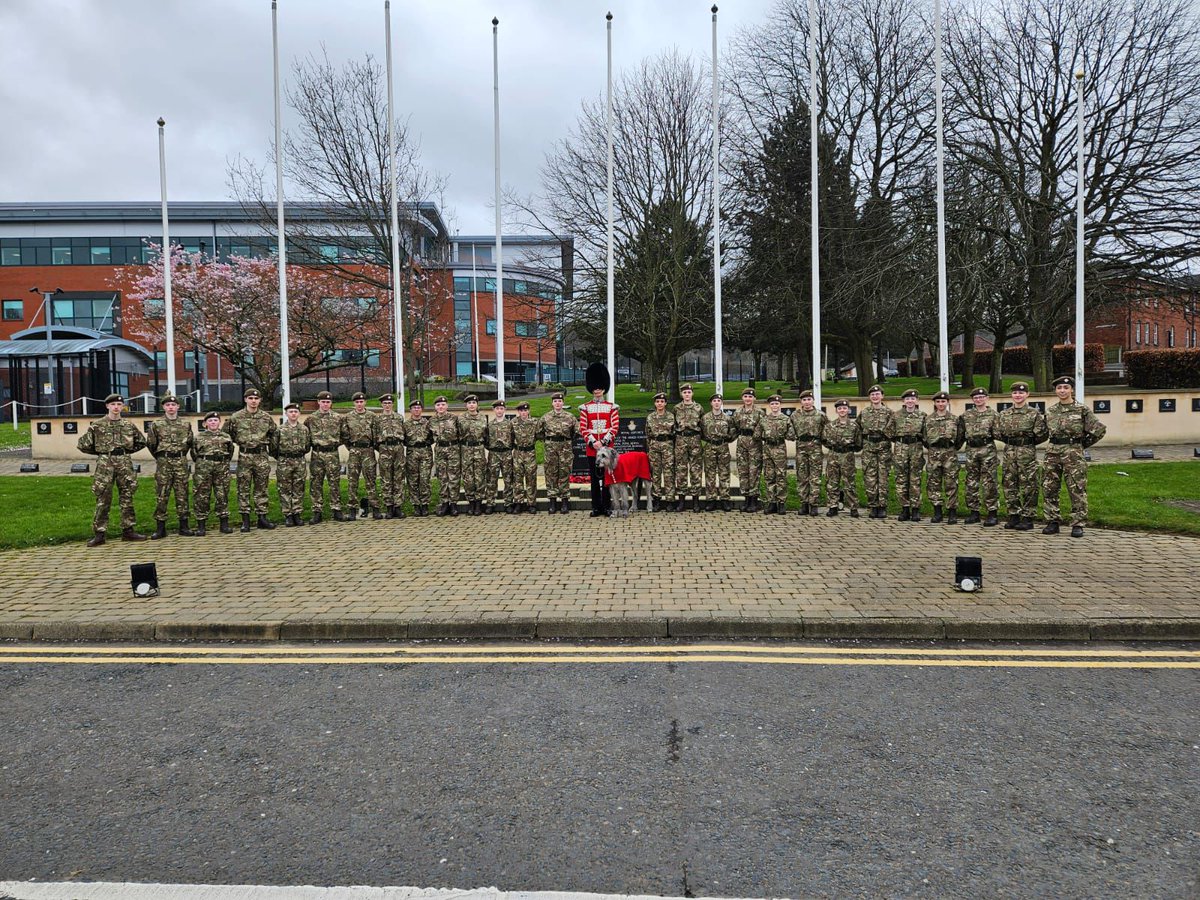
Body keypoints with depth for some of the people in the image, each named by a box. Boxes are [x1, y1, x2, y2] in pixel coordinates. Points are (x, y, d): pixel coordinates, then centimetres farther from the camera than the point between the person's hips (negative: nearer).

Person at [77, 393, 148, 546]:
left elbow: (141, 442, 20)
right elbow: (82, 444, 3)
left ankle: (128, 531, 13)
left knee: (127, 498, 6)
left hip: (125, 463, 3)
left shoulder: (129, 425, 8)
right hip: (104, 464, -3)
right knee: (103, 500, -2)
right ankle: (99, 534, 2)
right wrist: (100, 452, 5)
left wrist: (127, 451, 10)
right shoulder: (97, 425, 0)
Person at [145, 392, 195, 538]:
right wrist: (161, 458, 14)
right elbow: (151, 444, 8)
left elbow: (189, 443, 17)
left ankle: (183, 526, 9)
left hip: (181, 462, 1)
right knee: (161, 495, -2)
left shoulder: (186, 424, 8)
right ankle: (160, 528, 3)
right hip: (163, 463, -1)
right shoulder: (156, 424, 2)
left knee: (182, 494, 3)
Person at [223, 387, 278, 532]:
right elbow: (225, 433, 7)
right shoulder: (236, 417, -2)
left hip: (262, 456, 2)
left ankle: (262, 517, 13)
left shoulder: (266, 417, 5)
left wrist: (272, 448, 14)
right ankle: (245, 520, 5)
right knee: (243, 489, 1)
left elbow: (273, 434, 18)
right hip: (244, 456, -2)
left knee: (261, 488, 7)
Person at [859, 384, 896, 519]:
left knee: (883, 478, -2)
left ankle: (882, 507, 4)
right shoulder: (863, 413, 10)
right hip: (868, 448, 3)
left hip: (884, 448, -2)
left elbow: (892, 432, -2)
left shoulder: (889, 413, 2)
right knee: (869, 478, 0)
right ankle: (873, 506, 7)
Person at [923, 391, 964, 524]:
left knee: (951, 483, -2)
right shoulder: (928, 419, 6)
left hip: (950, 453, -2)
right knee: (933, 482, 2)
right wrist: (930, 448, 8)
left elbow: (960, 436, 6)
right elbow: (923, 436, 12)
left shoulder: (955, 419, 3)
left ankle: (952, 512, 4)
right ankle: (937, 512, 10)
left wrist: (953, 448, 4)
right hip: (933, 453, 2)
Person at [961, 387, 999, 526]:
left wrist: (993, 432, -16)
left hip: (988, 450, -4)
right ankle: (974, 512, 14)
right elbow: (961, 434, 17)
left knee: (989, 482, -5)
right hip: (971, 451, 4)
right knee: (971, 482, 6)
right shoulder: (966, 415, 12)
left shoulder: (993, 414, 3)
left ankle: (992, 513, -1)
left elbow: (997, 434, 0)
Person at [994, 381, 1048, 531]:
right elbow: (998, 433, 15)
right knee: (1009, 485, 6)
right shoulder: (1004, 414, 8)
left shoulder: (1034, 413, -4)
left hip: (1028, 453, -4)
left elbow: (1042, 435, -5)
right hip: (1009, 452, 4)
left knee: (1028, 486, -2)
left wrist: (1028, 443, 0)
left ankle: (1027, 518, 4)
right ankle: (1013, 516, 15)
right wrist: (1011, 441, 8)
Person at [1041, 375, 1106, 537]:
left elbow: (1100, 429, -4)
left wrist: (1084, 444, 1)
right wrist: (1056, 442, 13)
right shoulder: (1050, 411, 9)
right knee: (1049, 489, 5)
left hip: (1073, 454, -4)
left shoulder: (1082, 410, -4)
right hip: (1052, 453, 5)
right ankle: (1052, 522, 14)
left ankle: (1078, 525, 4)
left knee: (1077, 490, -2)